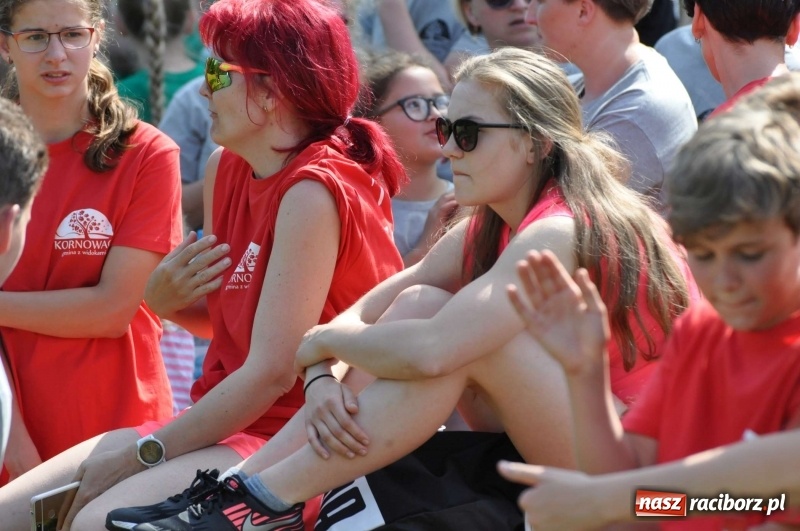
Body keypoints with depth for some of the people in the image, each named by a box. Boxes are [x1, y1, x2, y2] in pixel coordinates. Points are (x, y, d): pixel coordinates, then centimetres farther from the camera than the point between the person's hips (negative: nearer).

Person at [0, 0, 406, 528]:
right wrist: (165, 300, -3)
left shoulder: (313, 192, -17)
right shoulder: (226, 169, 9)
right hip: (227, 422, 9)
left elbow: (272, 371, -22)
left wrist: (140, 454, -16)